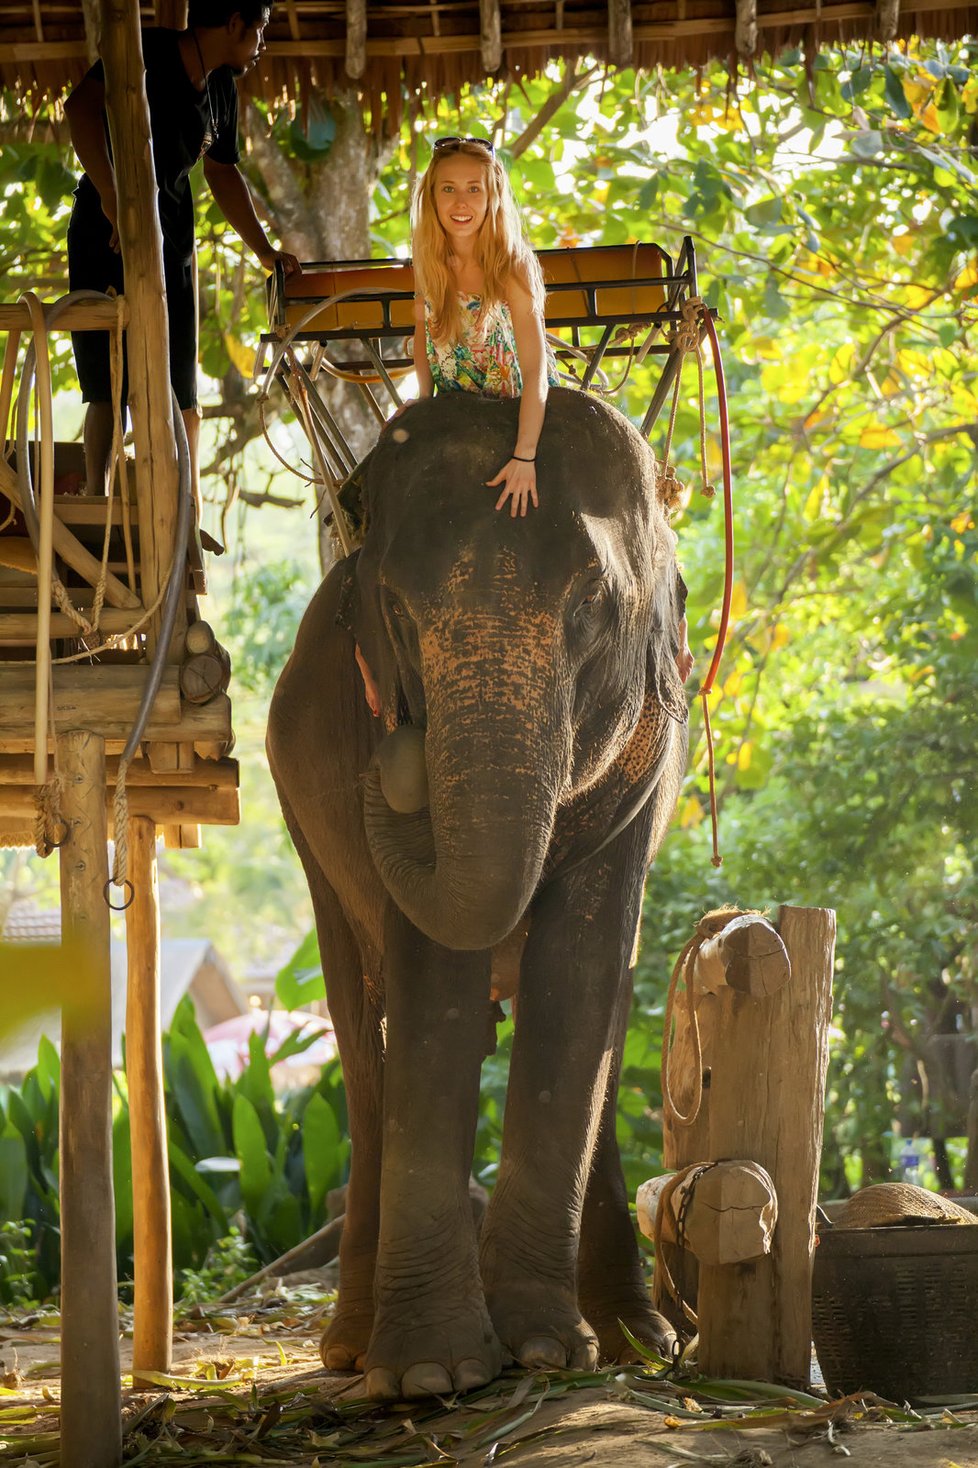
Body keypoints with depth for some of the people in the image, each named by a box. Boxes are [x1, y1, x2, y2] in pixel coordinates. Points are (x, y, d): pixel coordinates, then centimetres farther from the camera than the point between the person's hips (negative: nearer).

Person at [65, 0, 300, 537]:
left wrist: (265, 250, 23)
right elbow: (82, 107, -27)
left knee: (181, 392, 4)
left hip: (170, 245, 7)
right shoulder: (150, 53, -12)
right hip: (107, 237, -7)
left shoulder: (220, 88, 13)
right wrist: (113, 203, -35)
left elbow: (223, 174, 25)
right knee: (110, 386, -13)